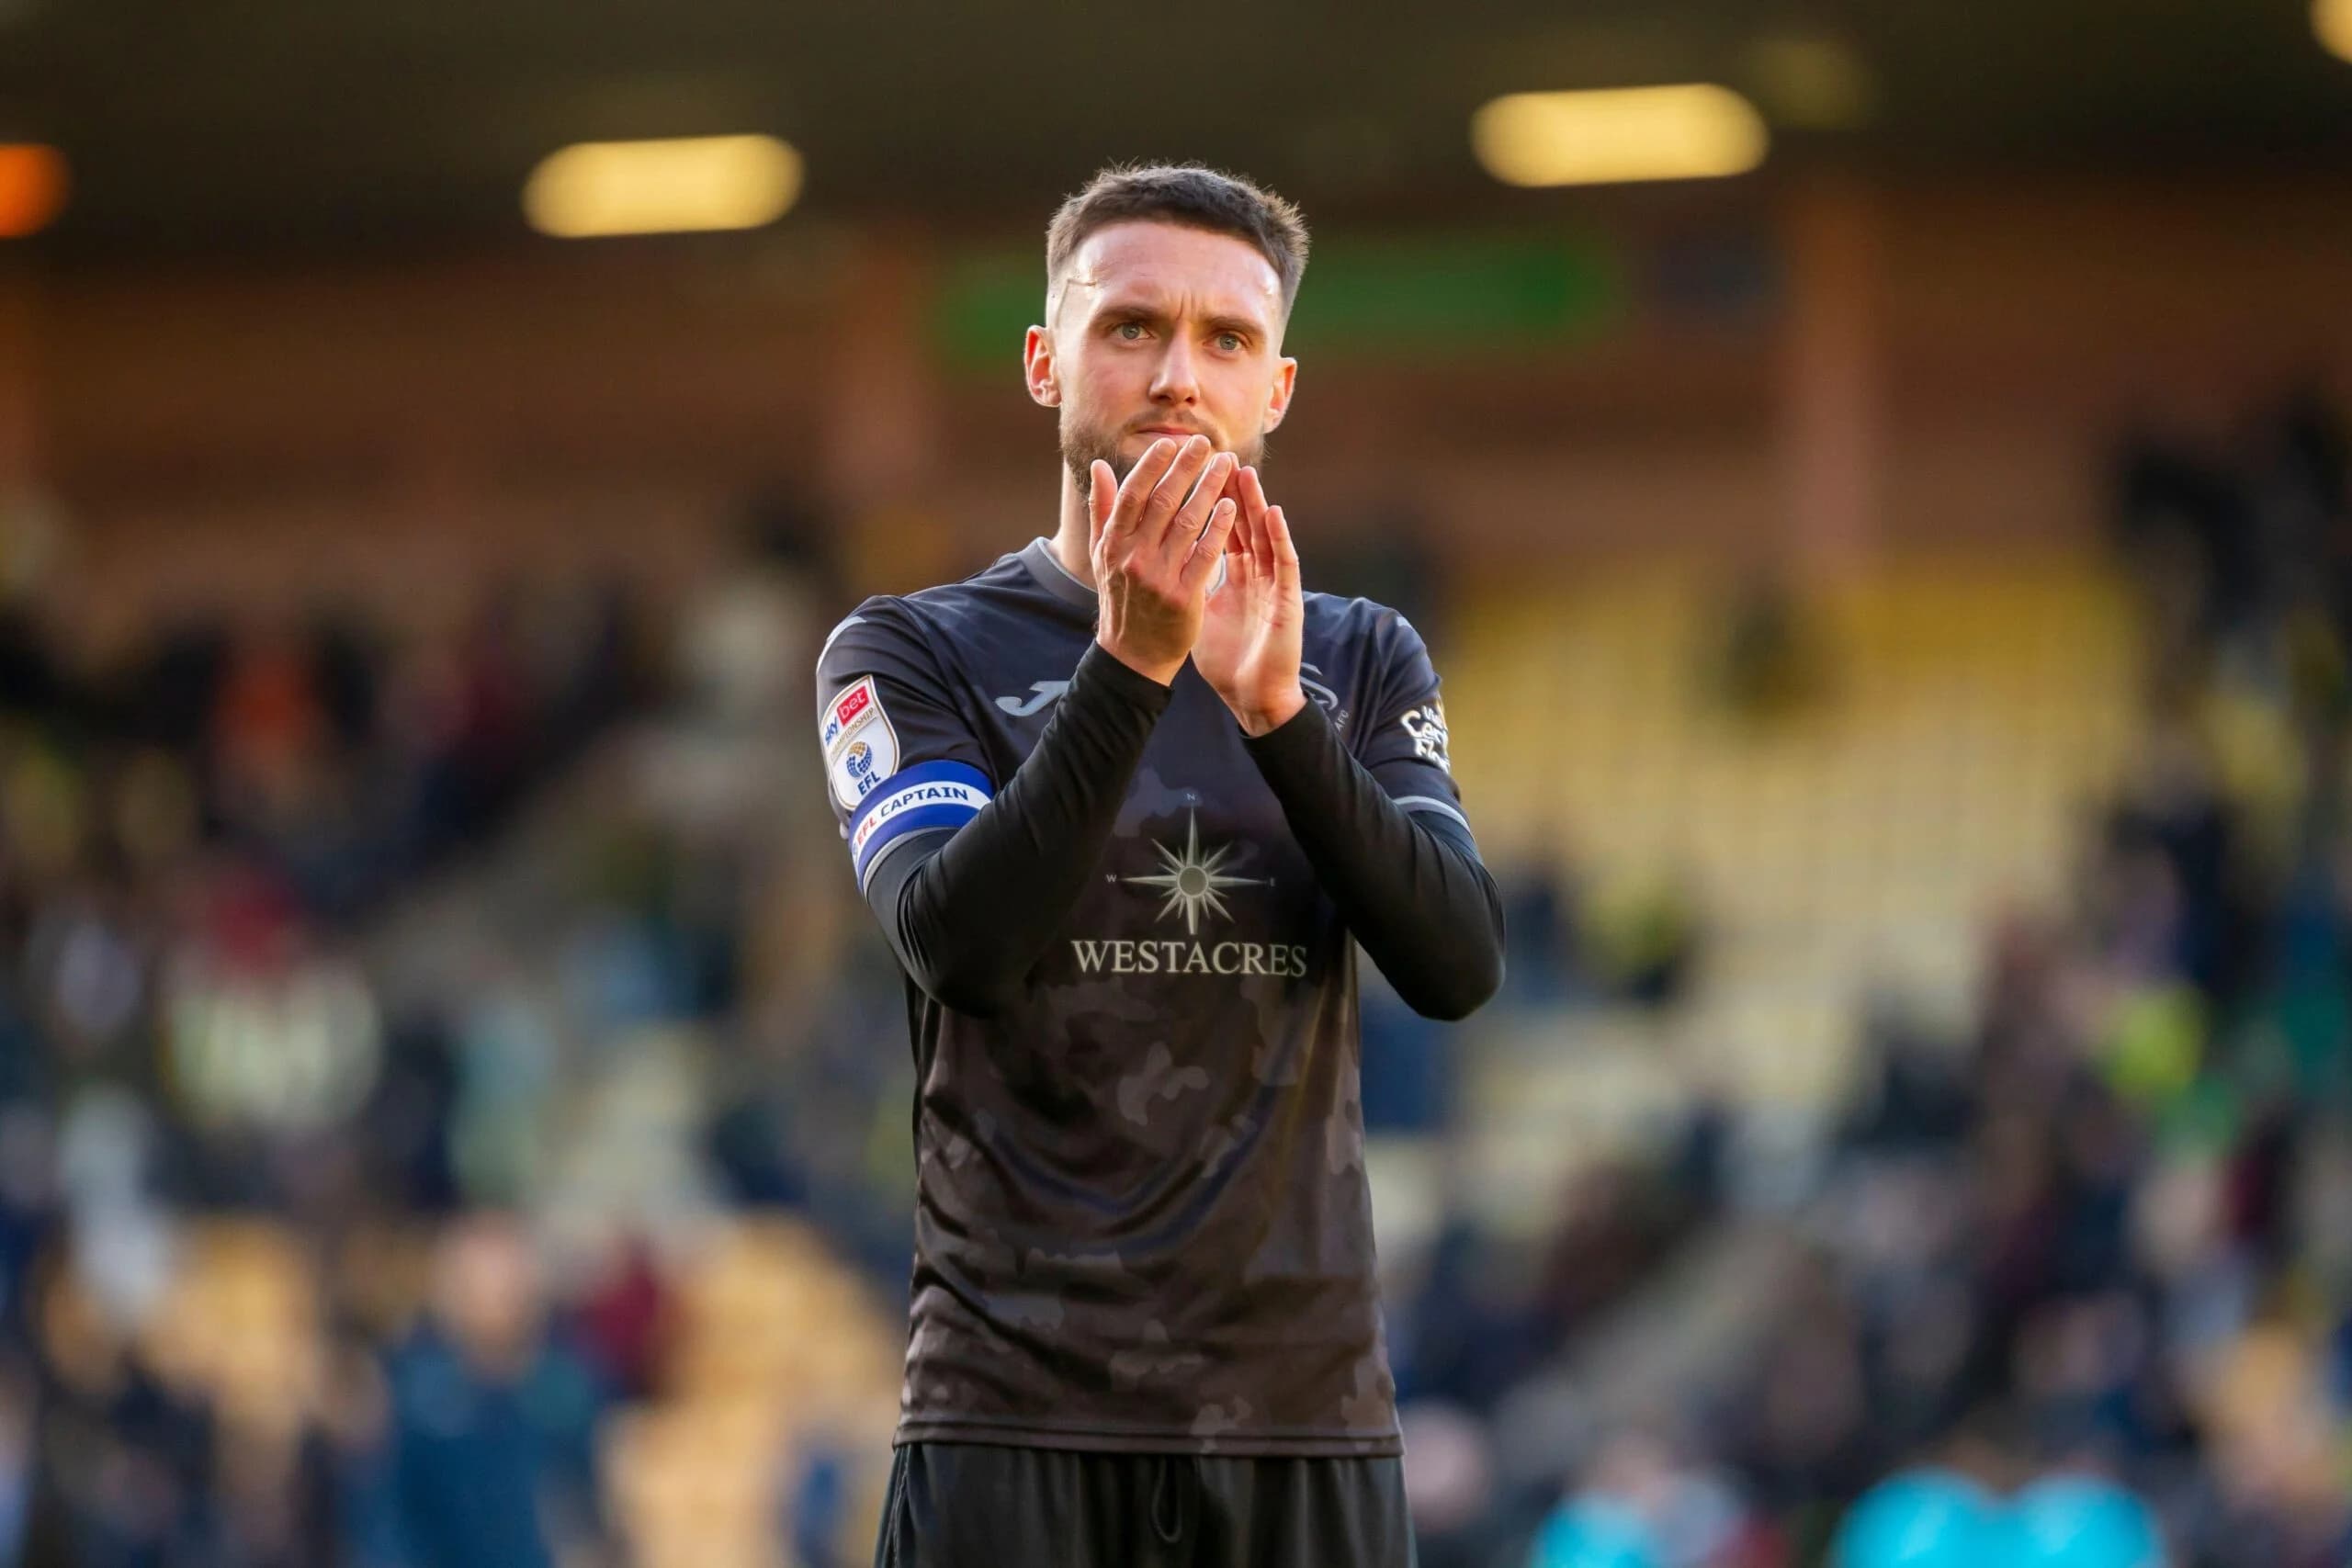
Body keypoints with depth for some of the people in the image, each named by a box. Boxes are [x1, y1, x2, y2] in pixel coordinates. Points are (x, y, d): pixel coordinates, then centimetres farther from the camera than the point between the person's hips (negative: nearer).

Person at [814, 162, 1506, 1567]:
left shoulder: (1364, 661, 14)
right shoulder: (913, 654, 5)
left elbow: (1460, 965, -2)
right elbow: (959, 945, -12)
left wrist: (1274, 708, -15)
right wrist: (1131, 662, -21)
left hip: (1307, 1417, 3)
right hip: (1019, 1412, -3)